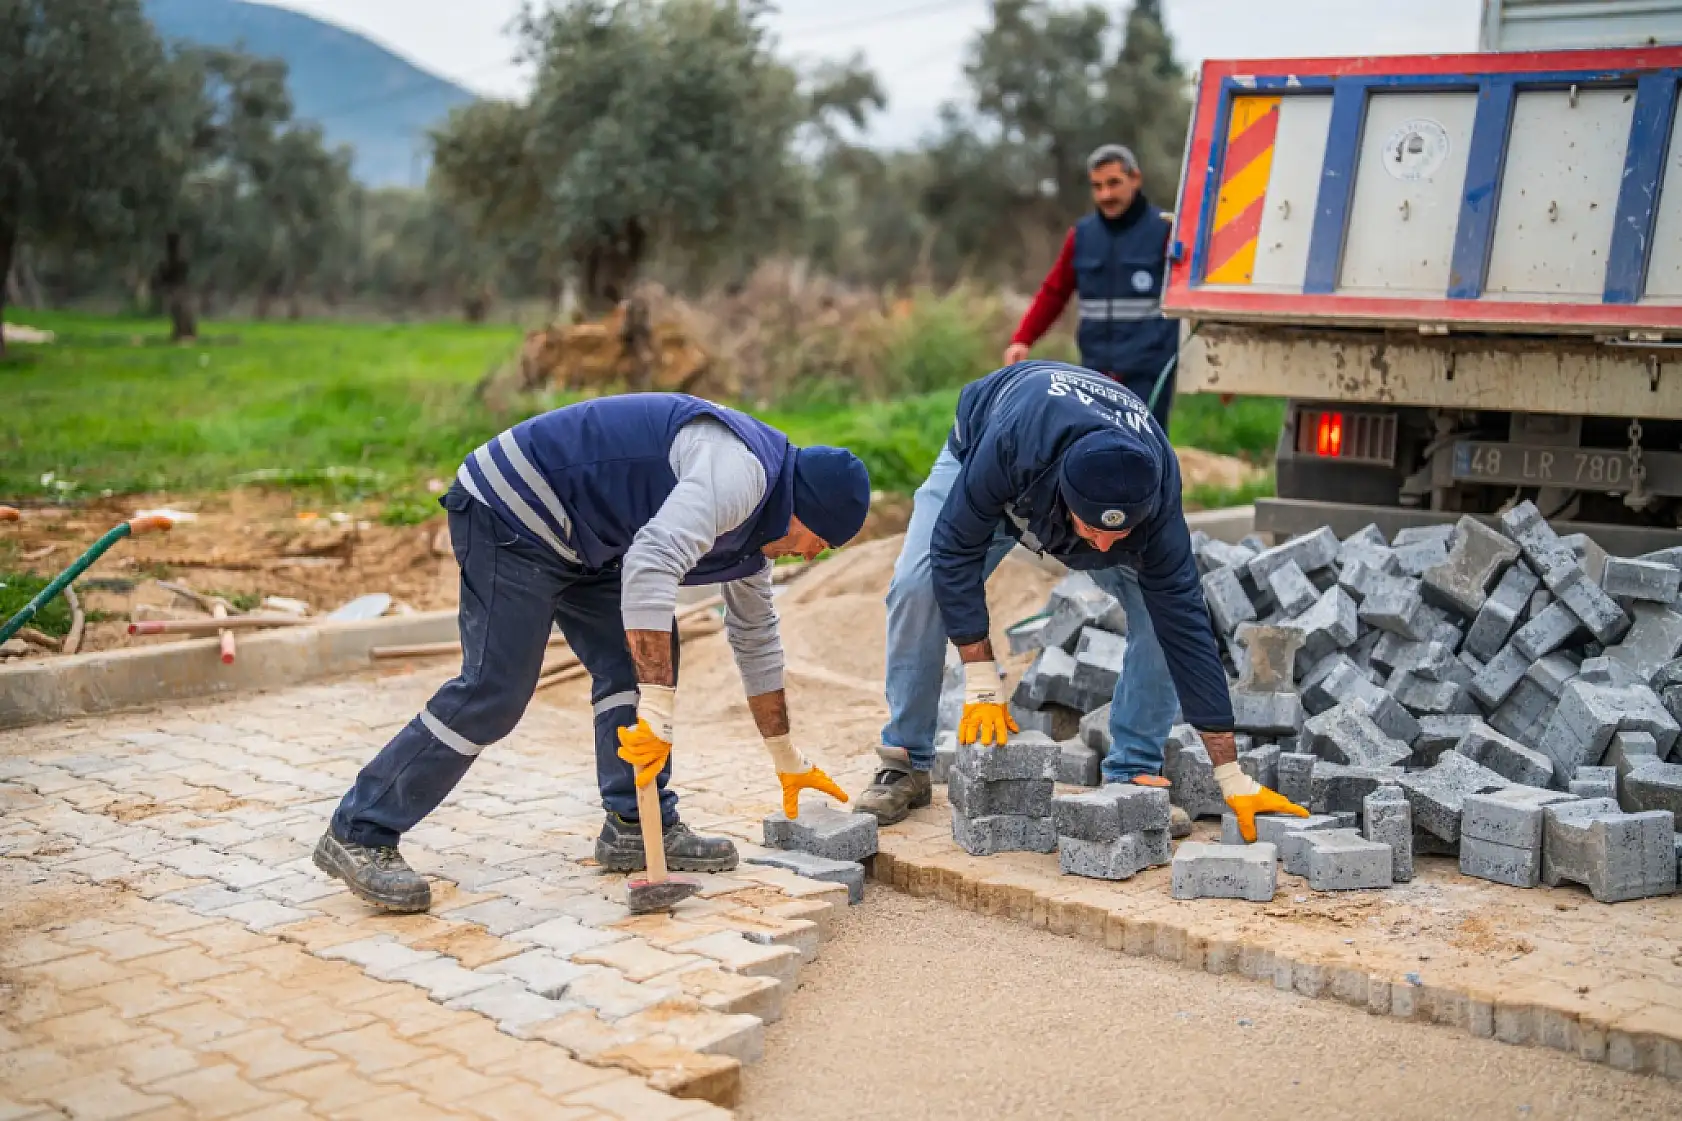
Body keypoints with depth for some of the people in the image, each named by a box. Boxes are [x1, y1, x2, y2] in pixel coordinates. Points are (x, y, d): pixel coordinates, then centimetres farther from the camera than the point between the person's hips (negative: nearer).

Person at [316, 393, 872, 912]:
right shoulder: (738, 471, -21)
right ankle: (359, 834, -5)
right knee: (495, 689, -13)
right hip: (513, 510, -10)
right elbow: (652, 563, -37)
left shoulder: (756, 516, 12)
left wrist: (789, 760, 29)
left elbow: (755, 637, 24)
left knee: (646, 654, 5)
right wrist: (658, 711, -36)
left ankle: (636, 826, 9)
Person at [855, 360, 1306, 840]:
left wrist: (1231, 776, -32)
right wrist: (981, 684, -36)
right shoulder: (1012, 442, -48)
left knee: (1165, 605, -21)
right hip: (978, 460, -1)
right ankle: (905, 764, -7)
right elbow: (956, 549, -34)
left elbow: (1185, 623, -33)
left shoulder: (1155, 495, -38)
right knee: (917, 586, -23)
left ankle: (1134, 771, -7)